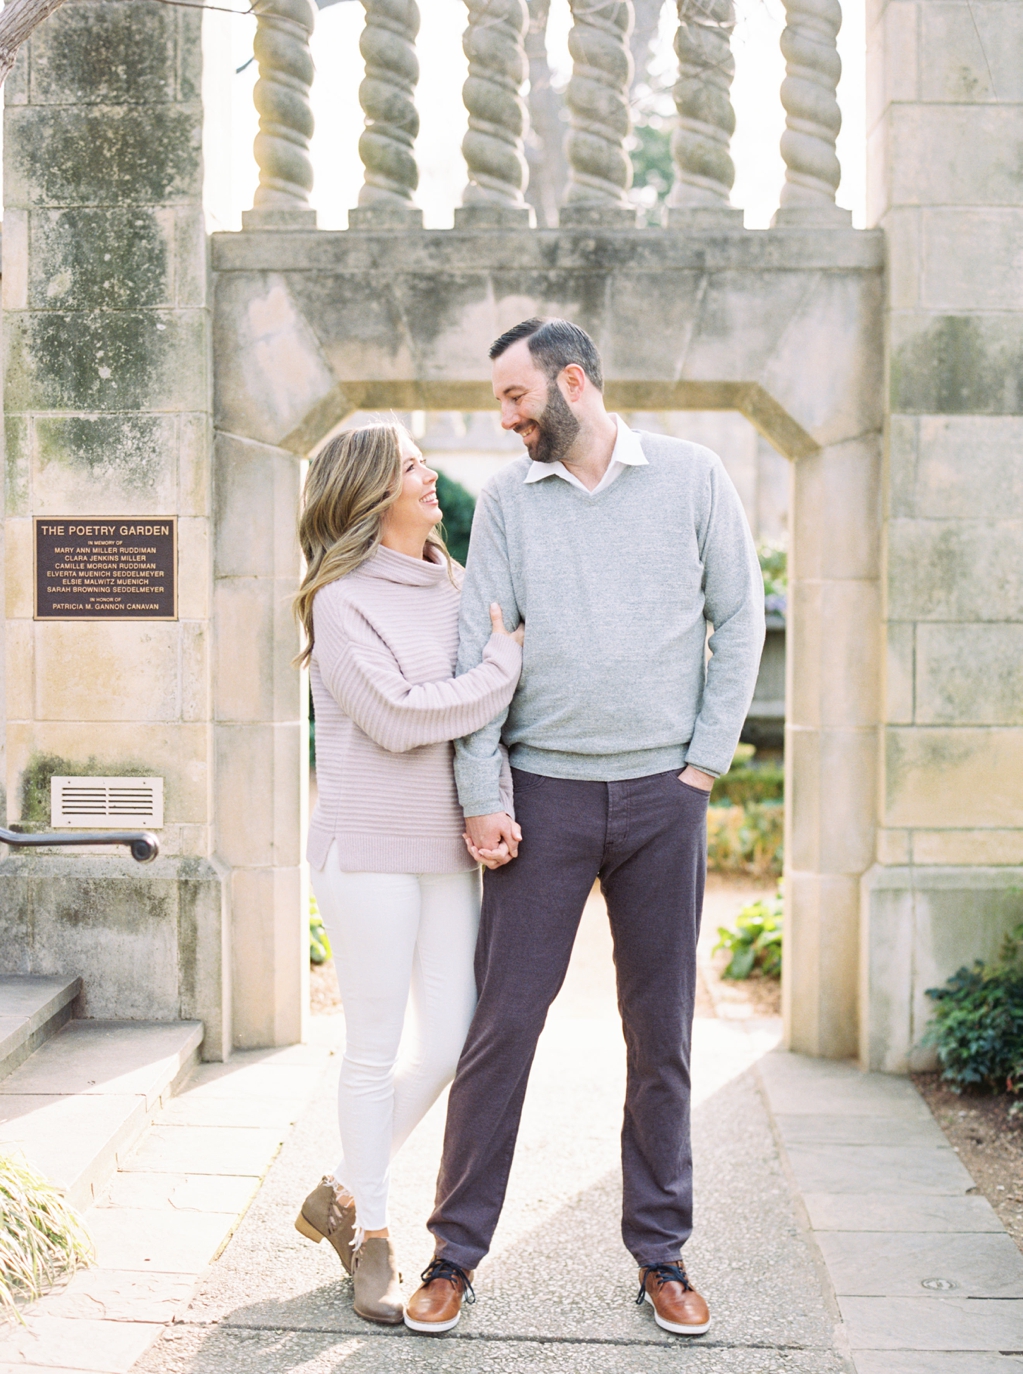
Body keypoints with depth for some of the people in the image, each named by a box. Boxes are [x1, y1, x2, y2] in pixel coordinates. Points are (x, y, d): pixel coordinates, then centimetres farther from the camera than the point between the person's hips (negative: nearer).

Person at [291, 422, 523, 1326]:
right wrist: (507, 663, -11)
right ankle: (373, 1244, 16)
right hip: (370, 847, -6)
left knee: (449, 1041, 6)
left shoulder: (455, 588, 11)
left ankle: (345, 1197, 26)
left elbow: (489, 717, 12)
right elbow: (400, 716, -17)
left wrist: (492, 805, -3)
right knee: (375, 1049, 2)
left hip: (448, 846, 6)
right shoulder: (341, 602, -8)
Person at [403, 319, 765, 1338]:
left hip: (663, 793, 0)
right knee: (502, 1022, 0)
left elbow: (739, 619, 6)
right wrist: (479, 797, -6)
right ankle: (455, 1252, 10)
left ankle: (660, 1252, 18)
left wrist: (707, 760, 0)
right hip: (545, 790, 0)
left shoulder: (690, 476, 3)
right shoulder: (507, 497, 4)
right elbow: (475, 650, 1)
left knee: (661, 1028, 6)